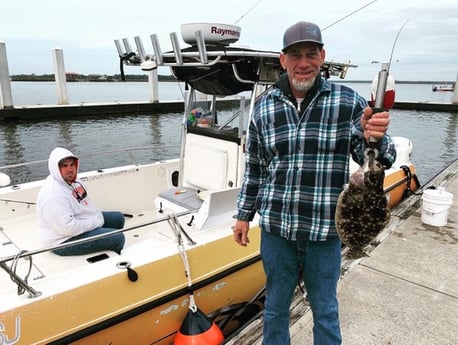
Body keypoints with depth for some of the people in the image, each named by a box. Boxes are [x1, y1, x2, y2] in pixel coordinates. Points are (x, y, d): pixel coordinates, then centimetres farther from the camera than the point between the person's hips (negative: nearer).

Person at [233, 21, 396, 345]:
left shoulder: (349, 102, -6)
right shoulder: (264, 107, 1)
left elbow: (378, 159, -5)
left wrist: (375, 139, -28)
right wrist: (244, 215, 11)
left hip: (325, 231, -1)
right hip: (276, 228, 2)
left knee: (325, 310, 19)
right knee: (276, 306, 20)